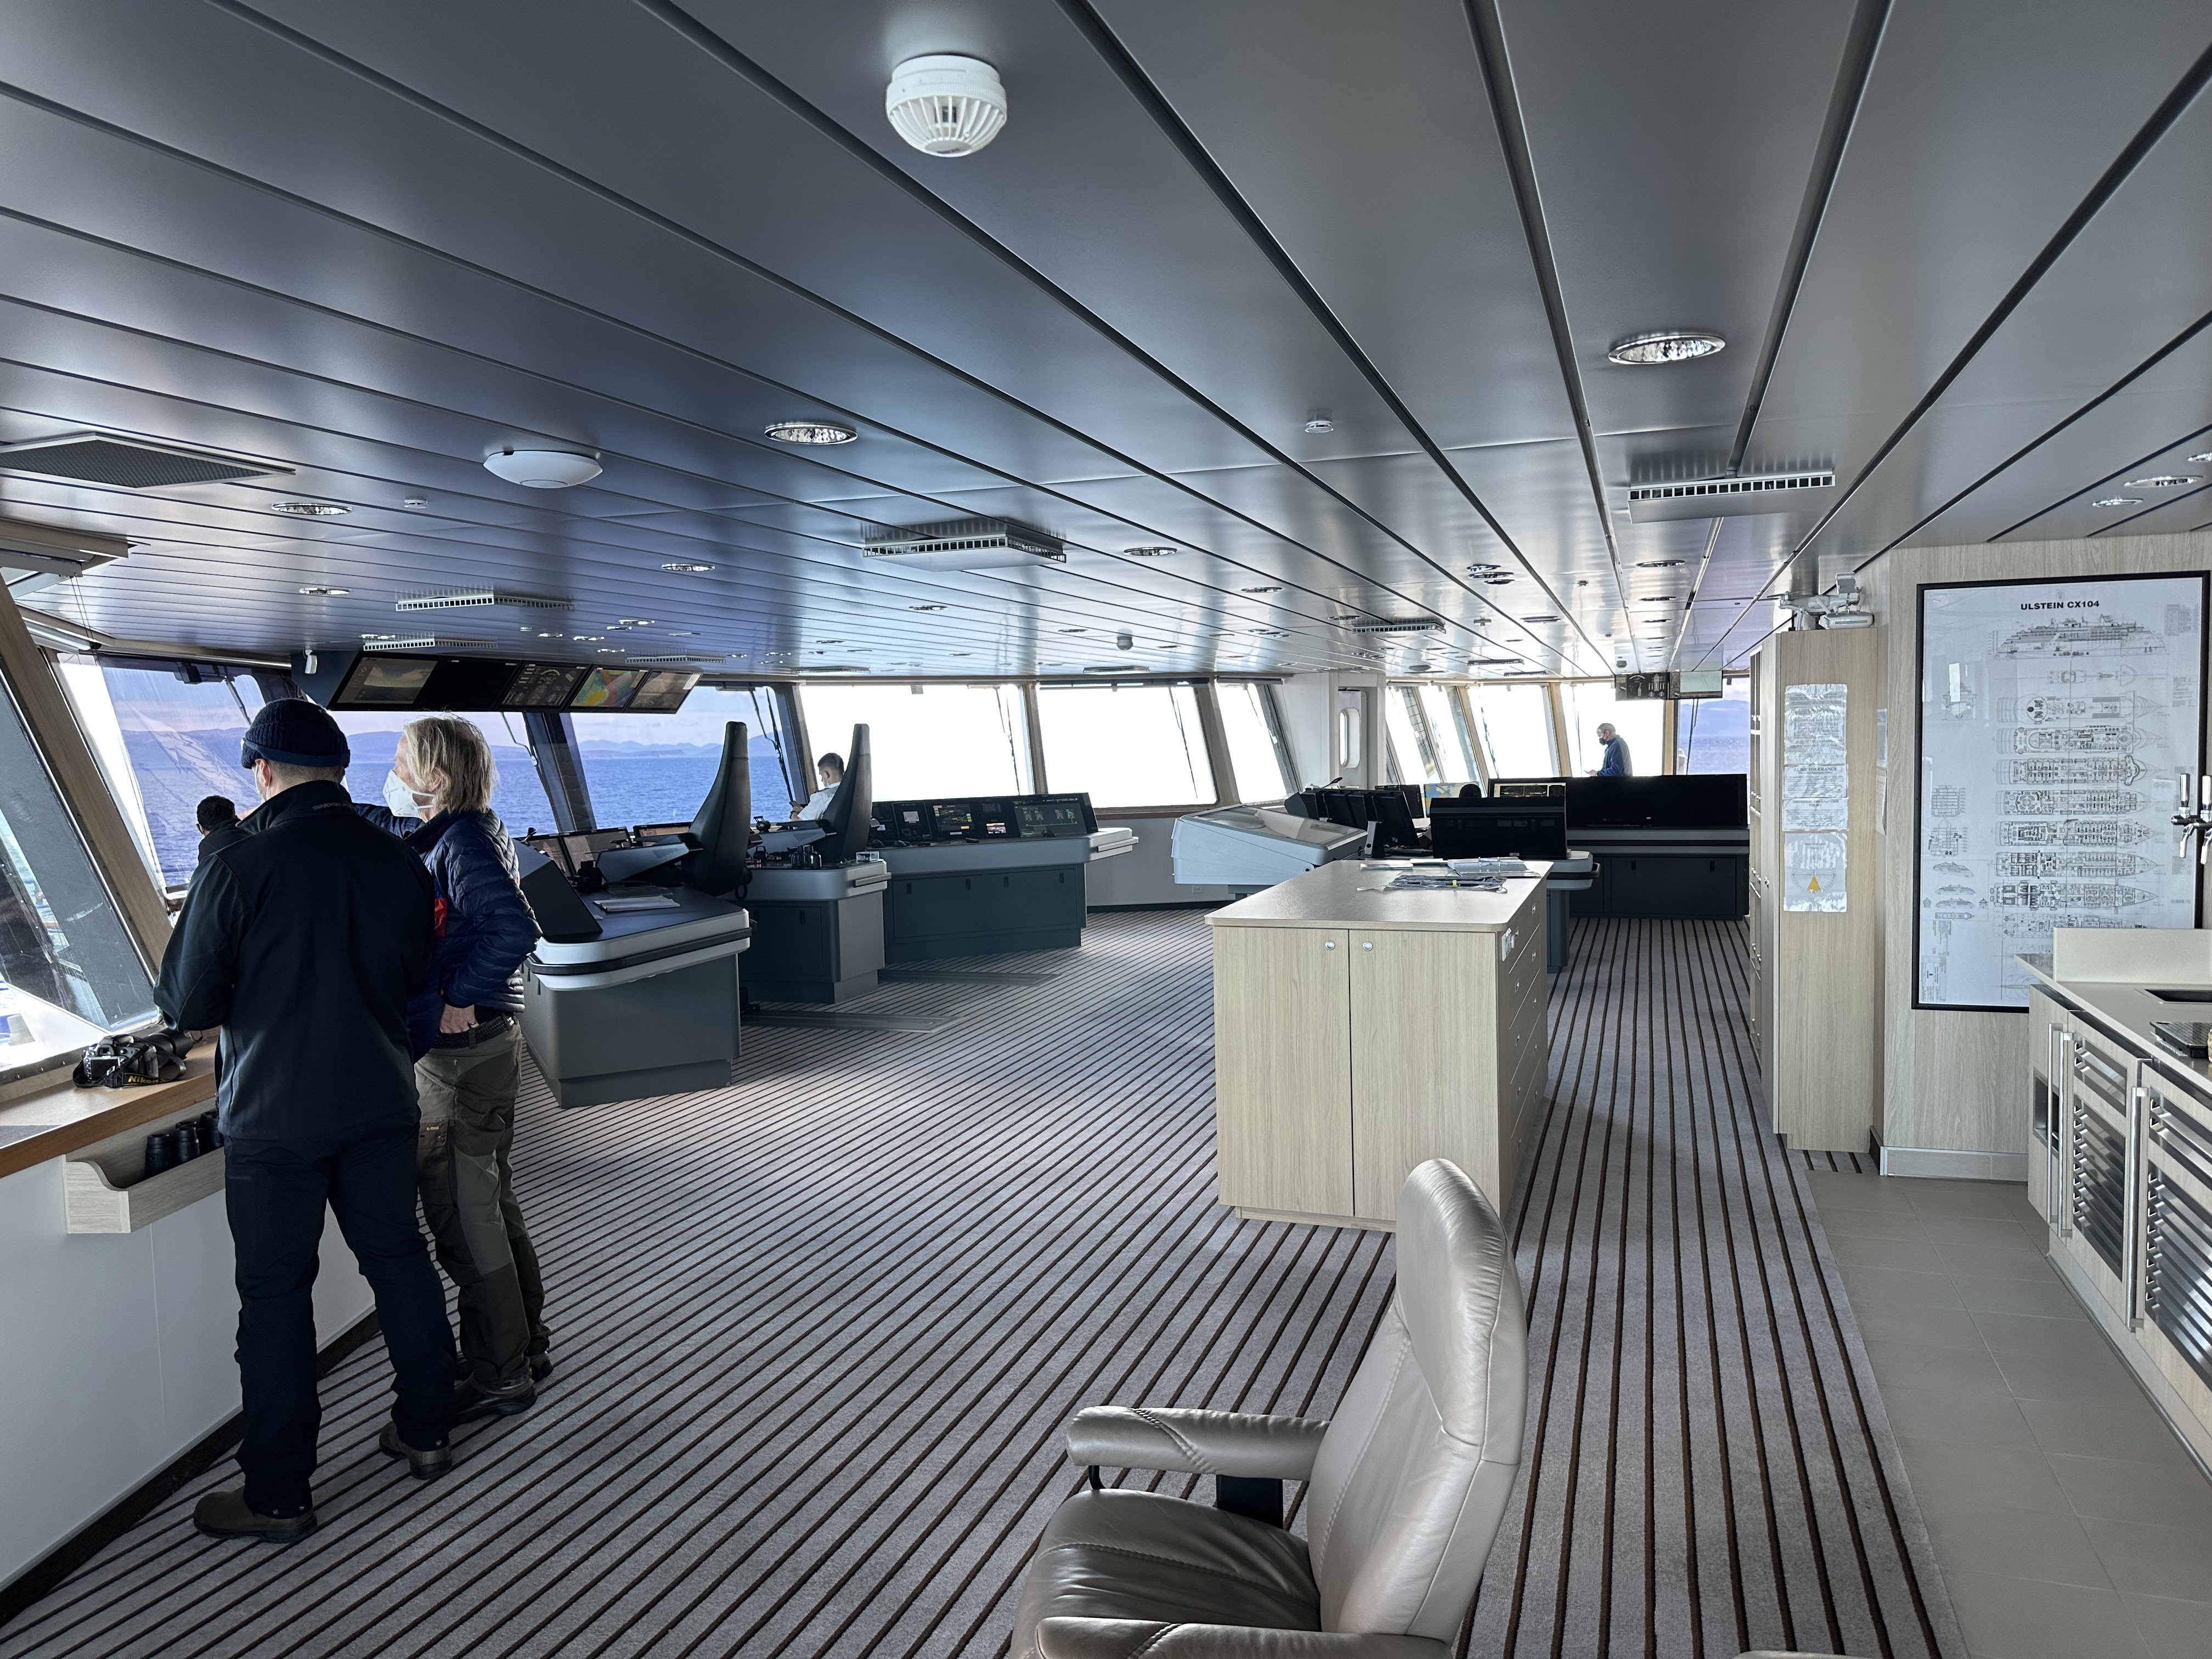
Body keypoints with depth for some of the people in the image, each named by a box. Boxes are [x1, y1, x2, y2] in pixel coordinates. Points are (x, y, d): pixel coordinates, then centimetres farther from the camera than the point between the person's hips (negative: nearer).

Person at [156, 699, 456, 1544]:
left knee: (275, 1292, 6)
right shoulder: (399, 862, -2)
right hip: (381, 1102, 4)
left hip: (275, 1116, -4)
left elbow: (185, 1005, -9)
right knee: (398, 1258, 17)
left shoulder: (239, 867, -16)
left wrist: (251, 992, 11)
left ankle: (278, 1496, 15)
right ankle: (425, 1432, 29)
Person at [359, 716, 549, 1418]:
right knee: (490, 1204, 19)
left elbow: (514, 930, -32)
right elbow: (375, 822, 30)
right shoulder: (434, 835, 11)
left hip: (463, 1054, -10)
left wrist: (460, 1001, -23)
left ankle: (498, 1376, 13)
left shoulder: (464, 843, -18)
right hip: (485, 1046, 10)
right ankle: (527, 1349, 32)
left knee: (464, 1216, 1)